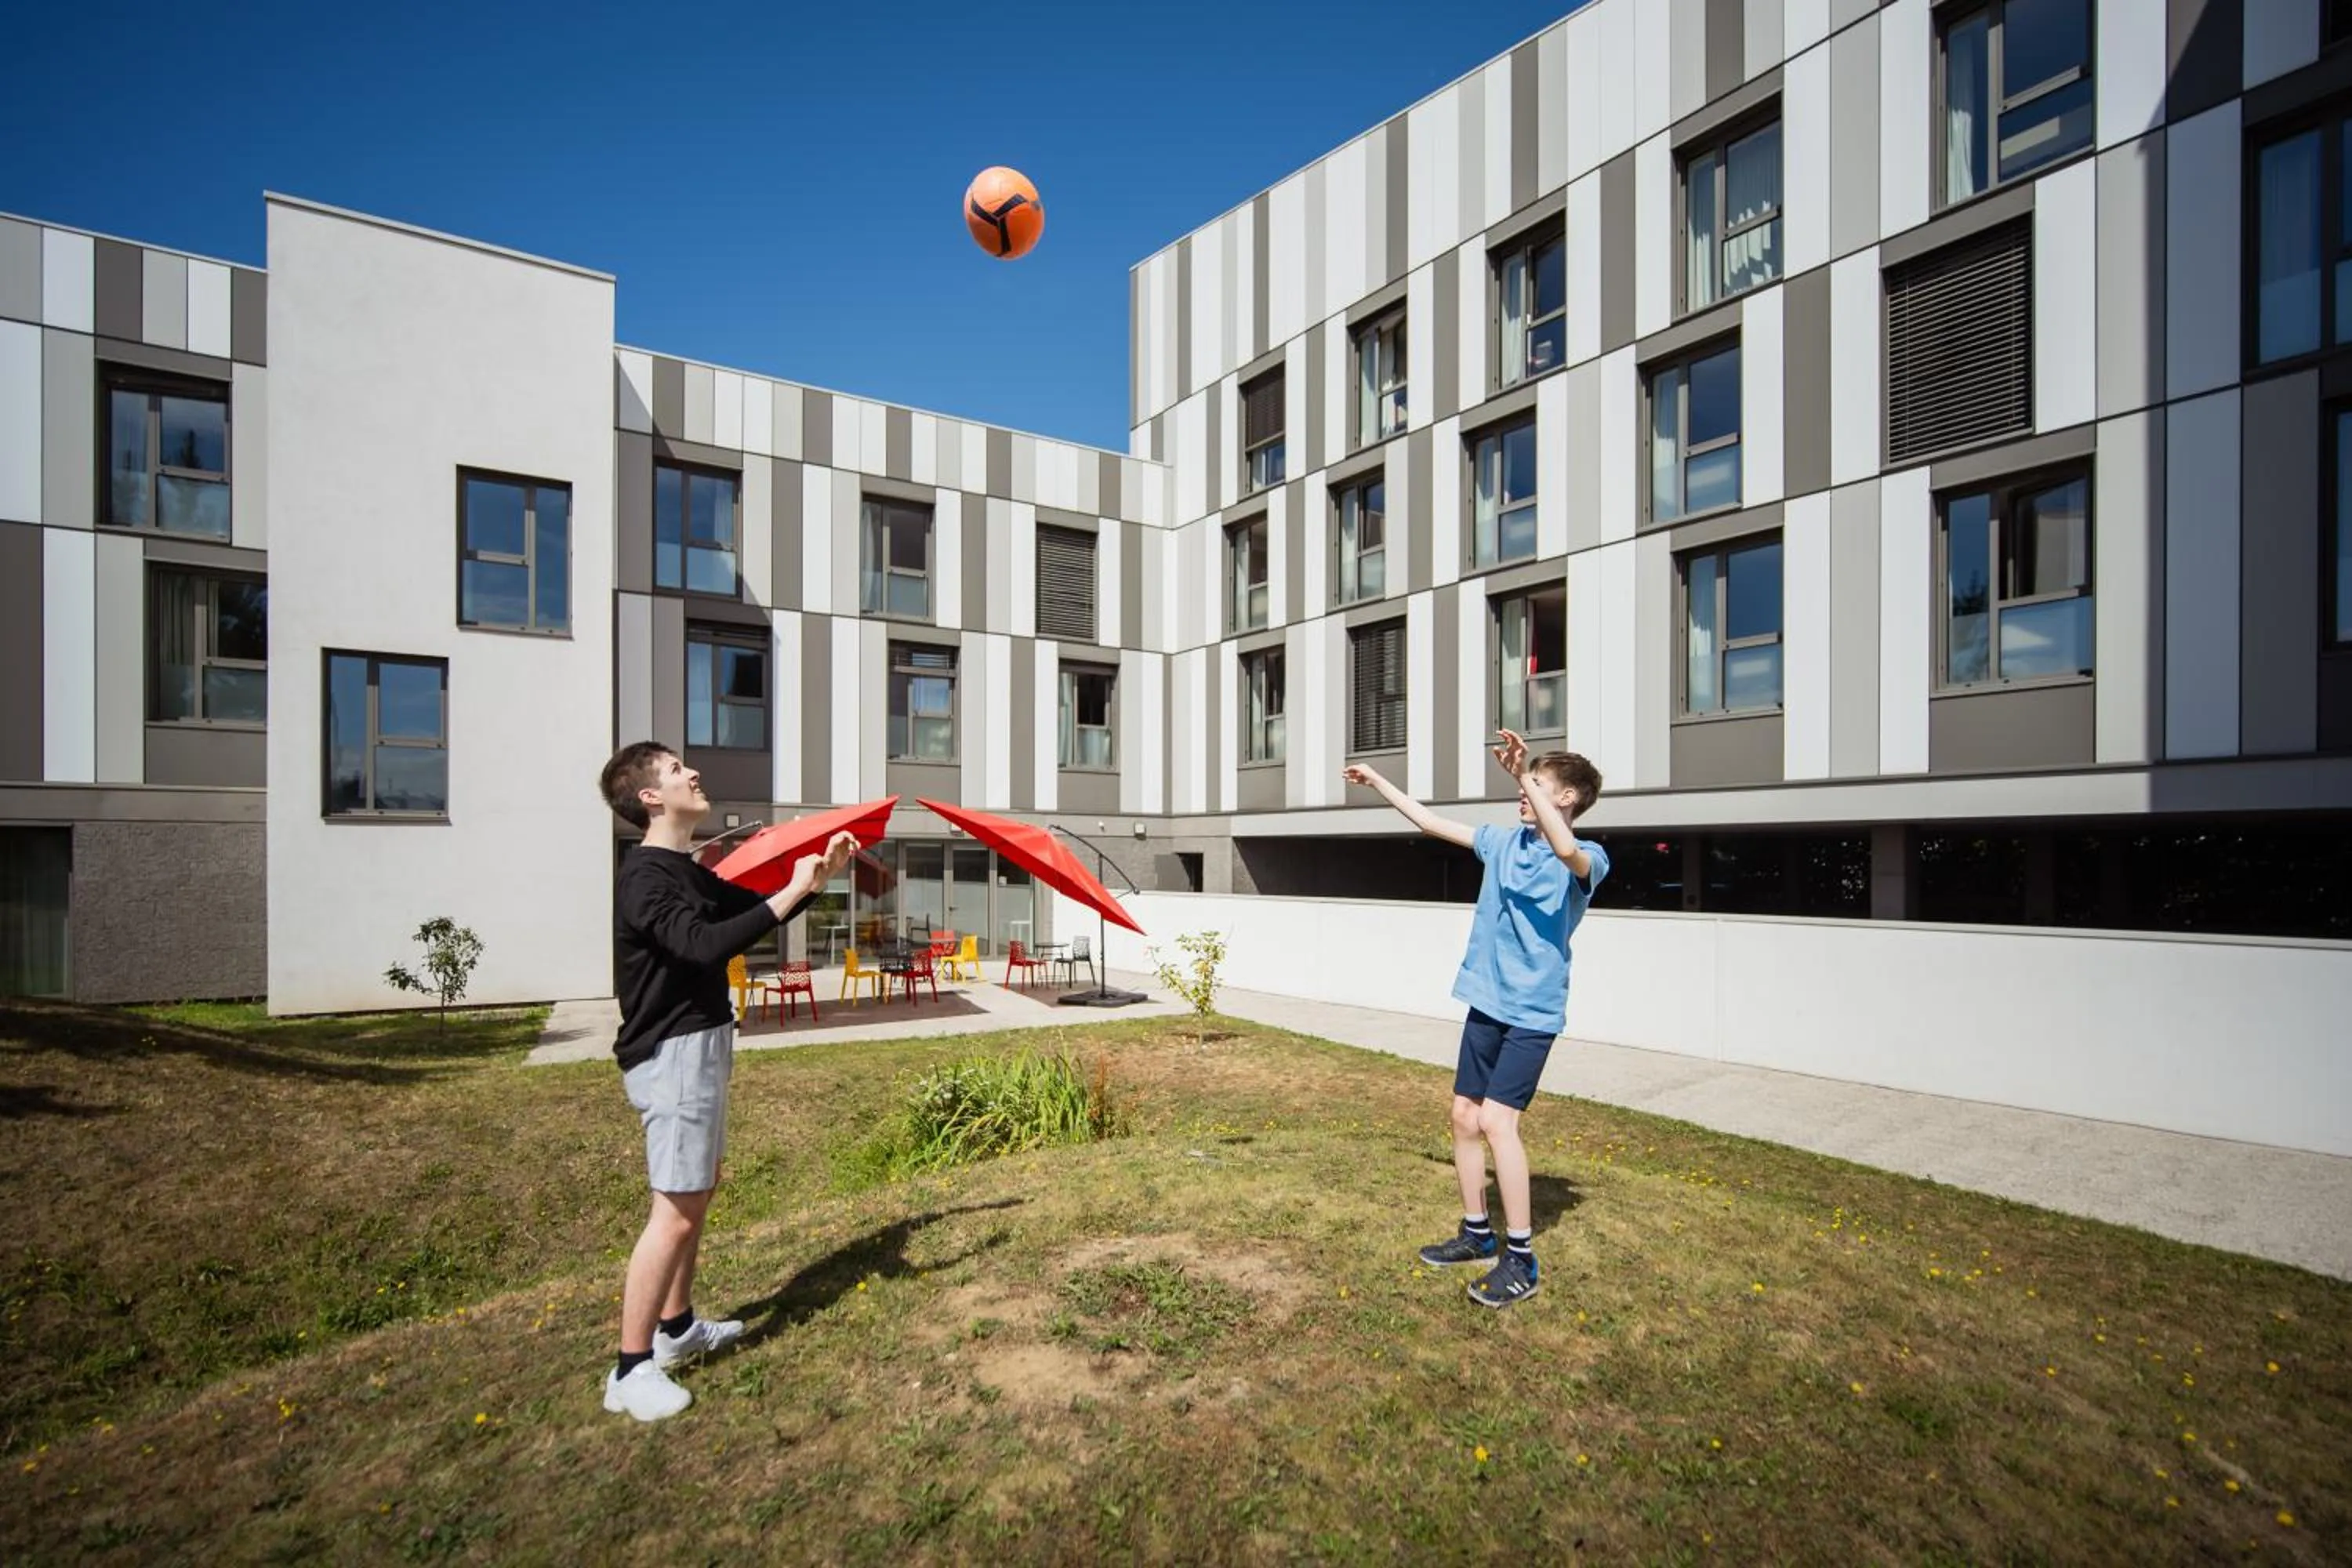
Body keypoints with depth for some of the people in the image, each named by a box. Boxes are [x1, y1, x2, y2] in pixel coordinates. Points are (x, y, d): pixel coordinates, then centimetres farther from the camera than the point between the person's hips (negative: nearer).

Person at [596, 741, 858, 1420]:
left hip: (700, 1045, 10)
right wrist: (792, 893, -33)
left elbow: (754, 910, 20)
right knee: (676, 1209, -7)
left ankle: (677, 1326, 34)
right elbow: (704, 945, -33)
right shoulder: (645, 876, -18)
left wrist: (819, 875, 6)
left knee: (699, 1190, 19)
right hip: (673, 1053, -10)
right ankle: (631, 1370, 5)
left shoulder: (688, 872, 12)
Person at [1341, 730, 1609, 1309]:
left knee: (1495, 1119, -15)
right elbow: (1433, 824, 16)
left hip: (1533, 1012, -7)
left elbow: (1565, 849, -37)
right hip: (1486, 1003, 7)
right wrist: (1379, 782, 19)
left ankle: (1521, 1259, -1)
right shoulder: (1503, 841, 7)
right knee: (1465, 1116, 11)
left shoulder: (1588, 860, -11)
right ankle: (1477, 1232, 28)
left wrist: (1523, 774, -38)